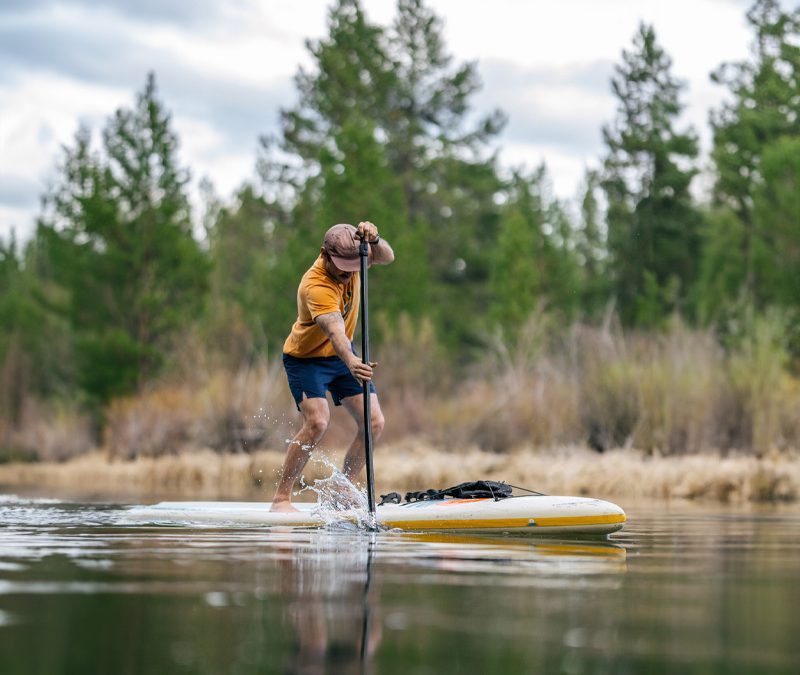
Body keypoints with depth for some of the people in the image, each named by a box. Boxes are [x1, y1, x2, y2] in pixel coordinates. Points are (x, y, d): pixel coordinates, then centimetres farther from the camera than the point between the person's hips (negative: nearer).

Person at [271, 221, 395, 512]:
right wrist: (351, 363, -64)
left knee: (374, 423, -2)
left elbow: (386, 257, -21)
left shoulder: (348, 256, -13)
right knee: (317, 422, -26)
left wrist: (373, 240, -42)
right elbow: (334, 329, -48)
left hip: (342, 354, 7)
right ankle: (281, 498, -16)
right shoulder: (315, 286, -34)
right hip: (305, 357, -7)